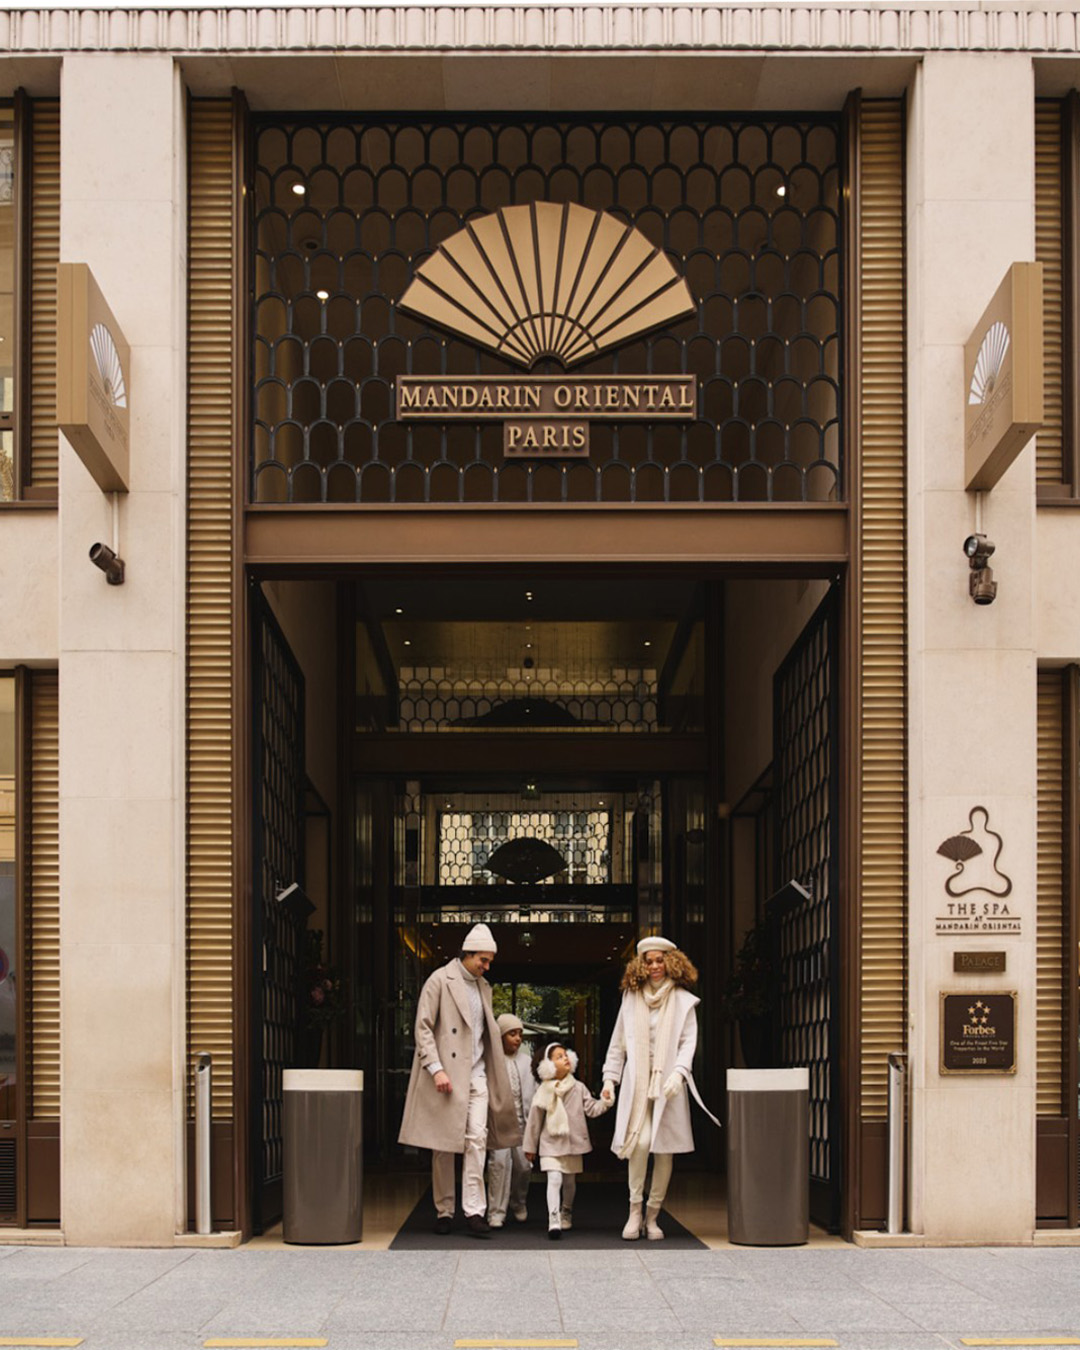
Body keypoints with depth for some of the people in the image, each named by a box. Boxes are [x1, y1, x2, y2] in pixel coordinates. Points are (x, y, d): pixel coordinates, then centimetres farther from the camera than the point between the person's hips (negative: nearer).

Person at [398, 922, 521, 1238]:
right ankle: (444, 1212, 10)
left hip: (476, 1073, 5)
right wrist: (436, 1069, -17)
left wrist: (494, 1072, 16)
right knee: (444, 1145, 1)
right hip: (447, 1074, -5)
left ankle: (474, 1211, -11)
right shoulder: (440, 980, -4)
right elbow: (423, 1027, -8)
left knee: (477, 1138, -9)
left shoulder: (483, 987, 16)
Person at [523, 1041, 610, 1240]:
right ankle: (554, 1221, -23)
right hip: (551, 1143, -3)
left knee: (570, 1181, 15)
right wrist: (530, 1146, 7)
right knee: (554, 1179, -17)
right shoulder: (543, 1092, -4)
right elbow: (535, 1120, 2)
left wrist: (605, 1103, -21)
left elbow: (591, 1108, -1)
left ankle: (566, 1213, 39)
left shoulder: (578, 1088, 0)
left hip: (573, 1142, 3)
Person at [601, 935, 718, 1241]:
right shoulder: (631, 998, 10)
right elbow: (618, 1042, 15)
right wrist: (610, 1078, 8)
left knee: (665, 1150, 0)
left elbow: (688, 1041, -2)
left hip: (668, 1086, 0)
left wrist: (678, 1073, -18)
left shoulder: (683, 1000, 5)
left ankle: (652, 1216, 10)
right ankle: (634, 1212, -8)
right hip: (636, 1084, 0)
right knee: (640, 1142, -16)